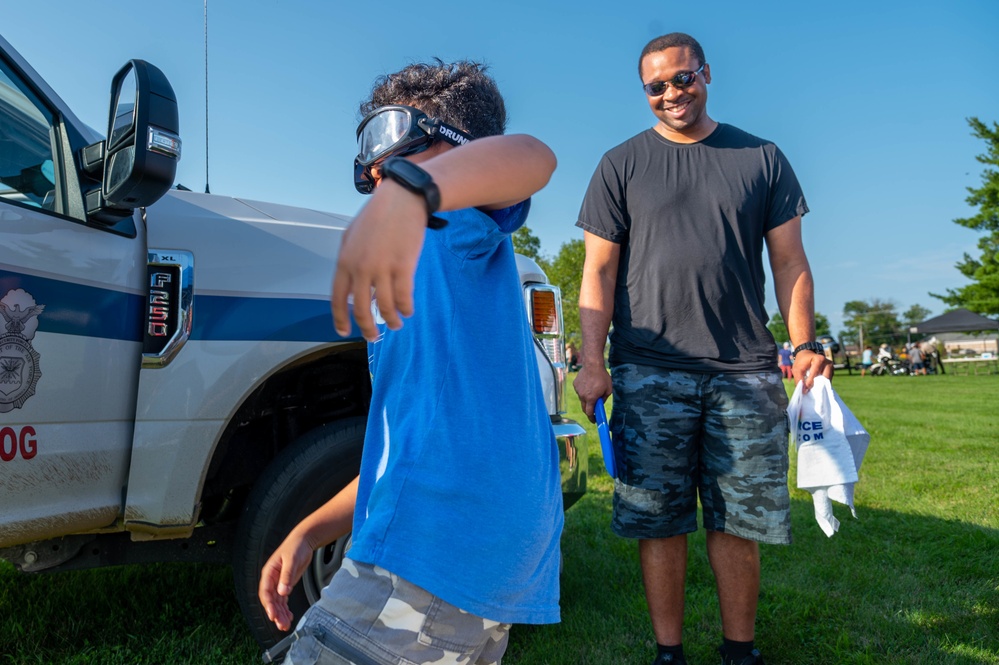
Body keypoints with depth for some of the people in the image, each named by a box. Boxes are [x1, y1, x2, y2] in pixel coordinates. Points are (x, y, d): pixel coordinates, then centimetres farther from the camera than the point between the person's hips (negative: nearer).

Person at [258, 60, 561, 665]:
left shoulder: (462, 223, -1)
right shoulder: (412, 295, 25)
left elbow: (531, 157, -26)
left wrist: (409, 188, -45)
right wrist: (310, 533, 18)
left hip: (440, 542, -10)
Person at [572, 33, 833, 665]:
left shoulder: (763, 158, 14)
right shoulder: (621, 165, 10)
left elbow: (790, 261, 13)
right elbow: (598, 271, 5)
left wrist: (806, 341, 0)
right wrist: (592, 362, -4)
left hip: (745, 371, 1)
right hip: (649, 372, -1)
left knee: (739, 522, 6)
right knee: (659, 522, 2)